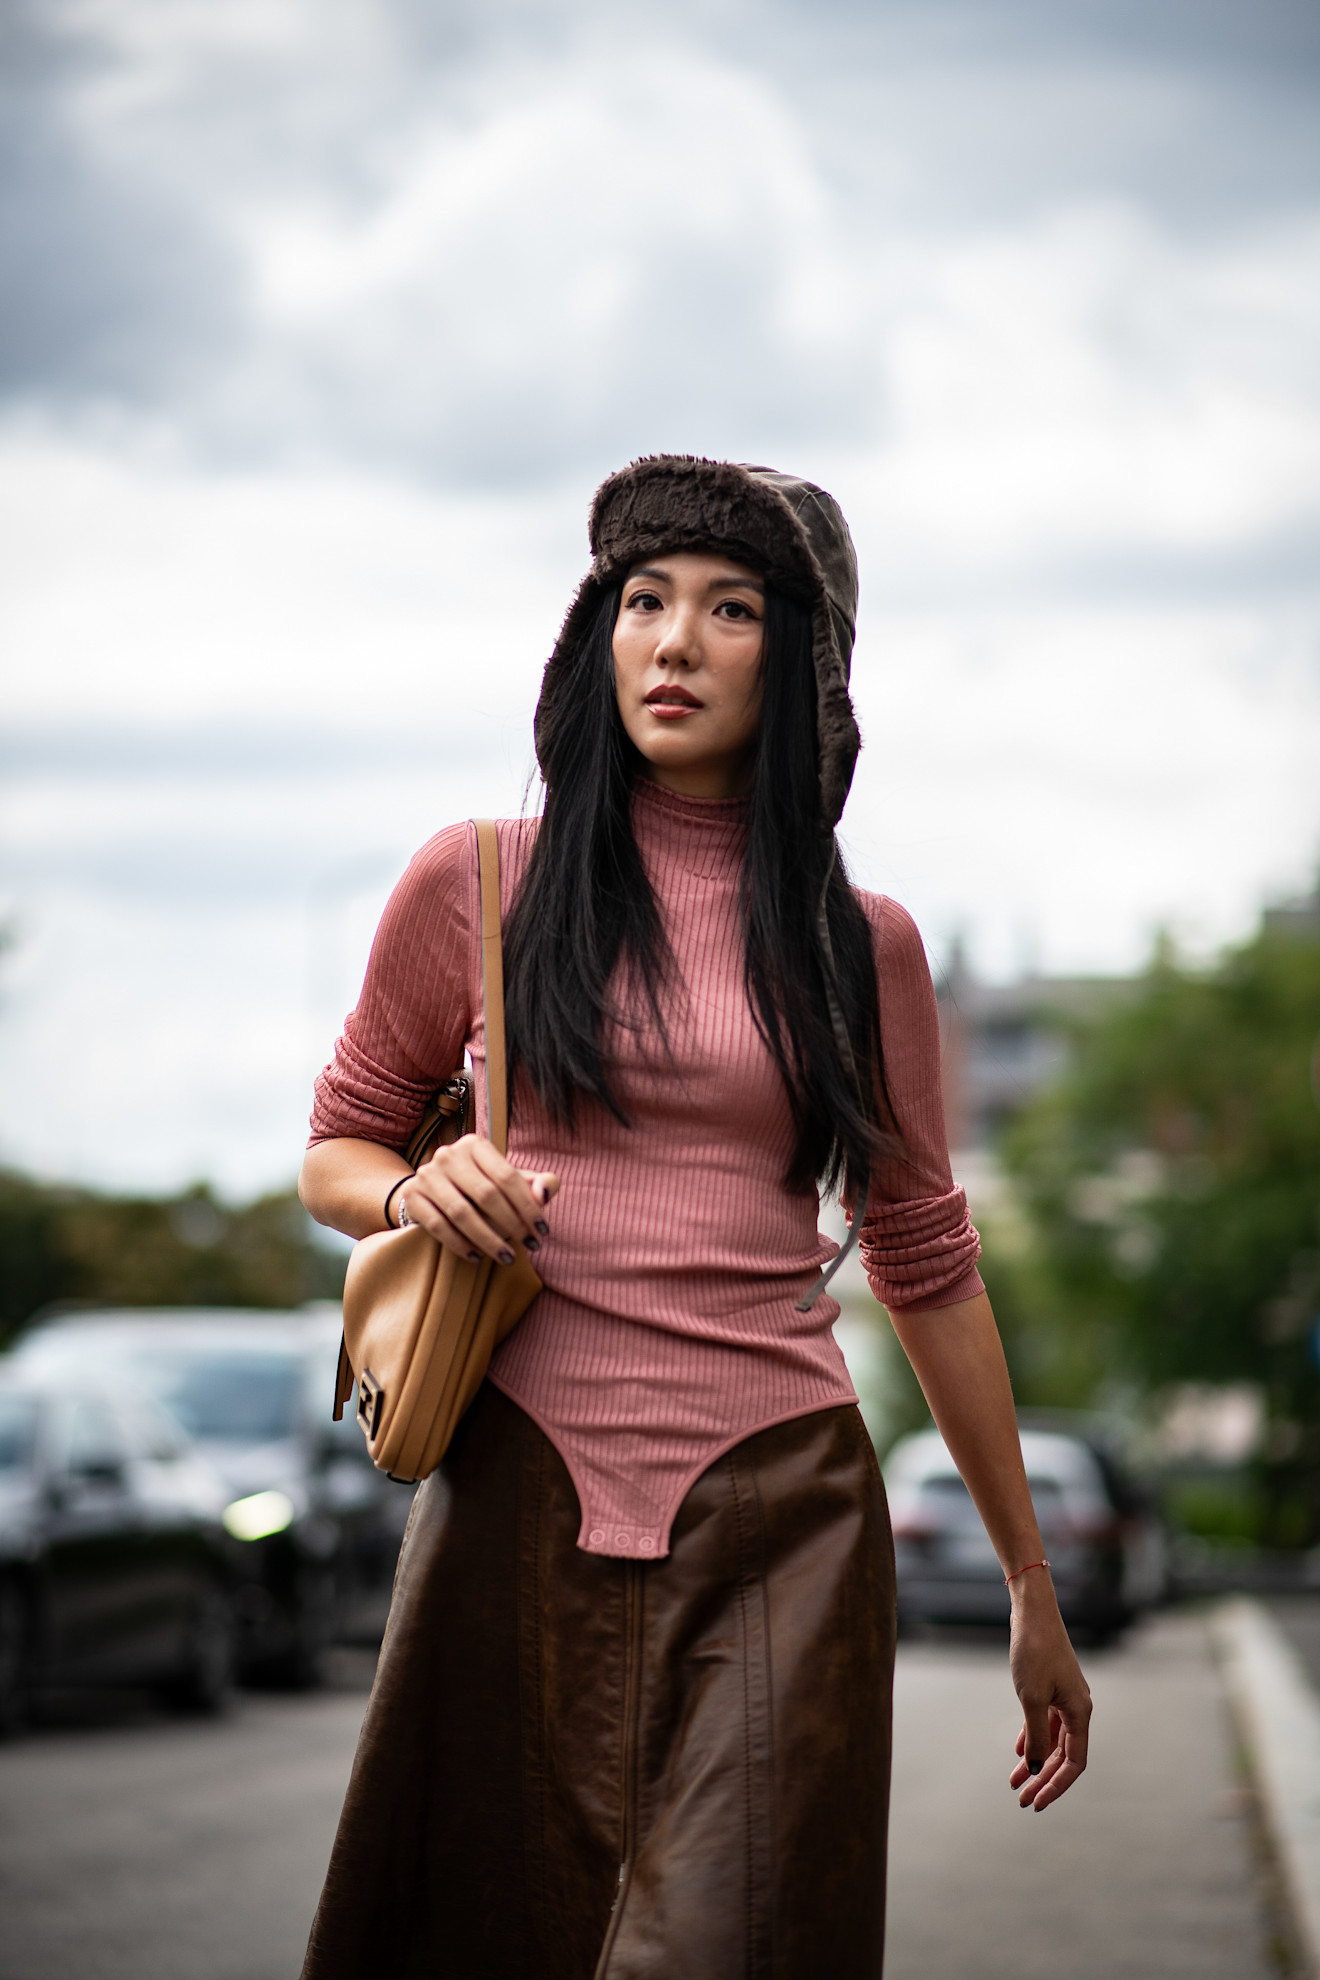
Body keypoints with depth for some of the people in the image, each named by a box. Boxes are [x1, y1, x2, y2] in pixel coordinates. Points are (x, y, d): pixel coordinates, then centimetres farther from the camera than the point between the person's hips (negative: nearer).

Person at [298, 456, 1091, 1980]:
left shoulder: (859, 945, 9)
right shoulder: (478, 884, 6)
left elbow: (928, 1268, 15)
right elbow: (335, 1152, 16)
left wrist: (1032, 1585, 17)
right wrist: (418, 1192, -9)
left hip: (779, 1515, 0)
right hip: (520, 1494, 0)